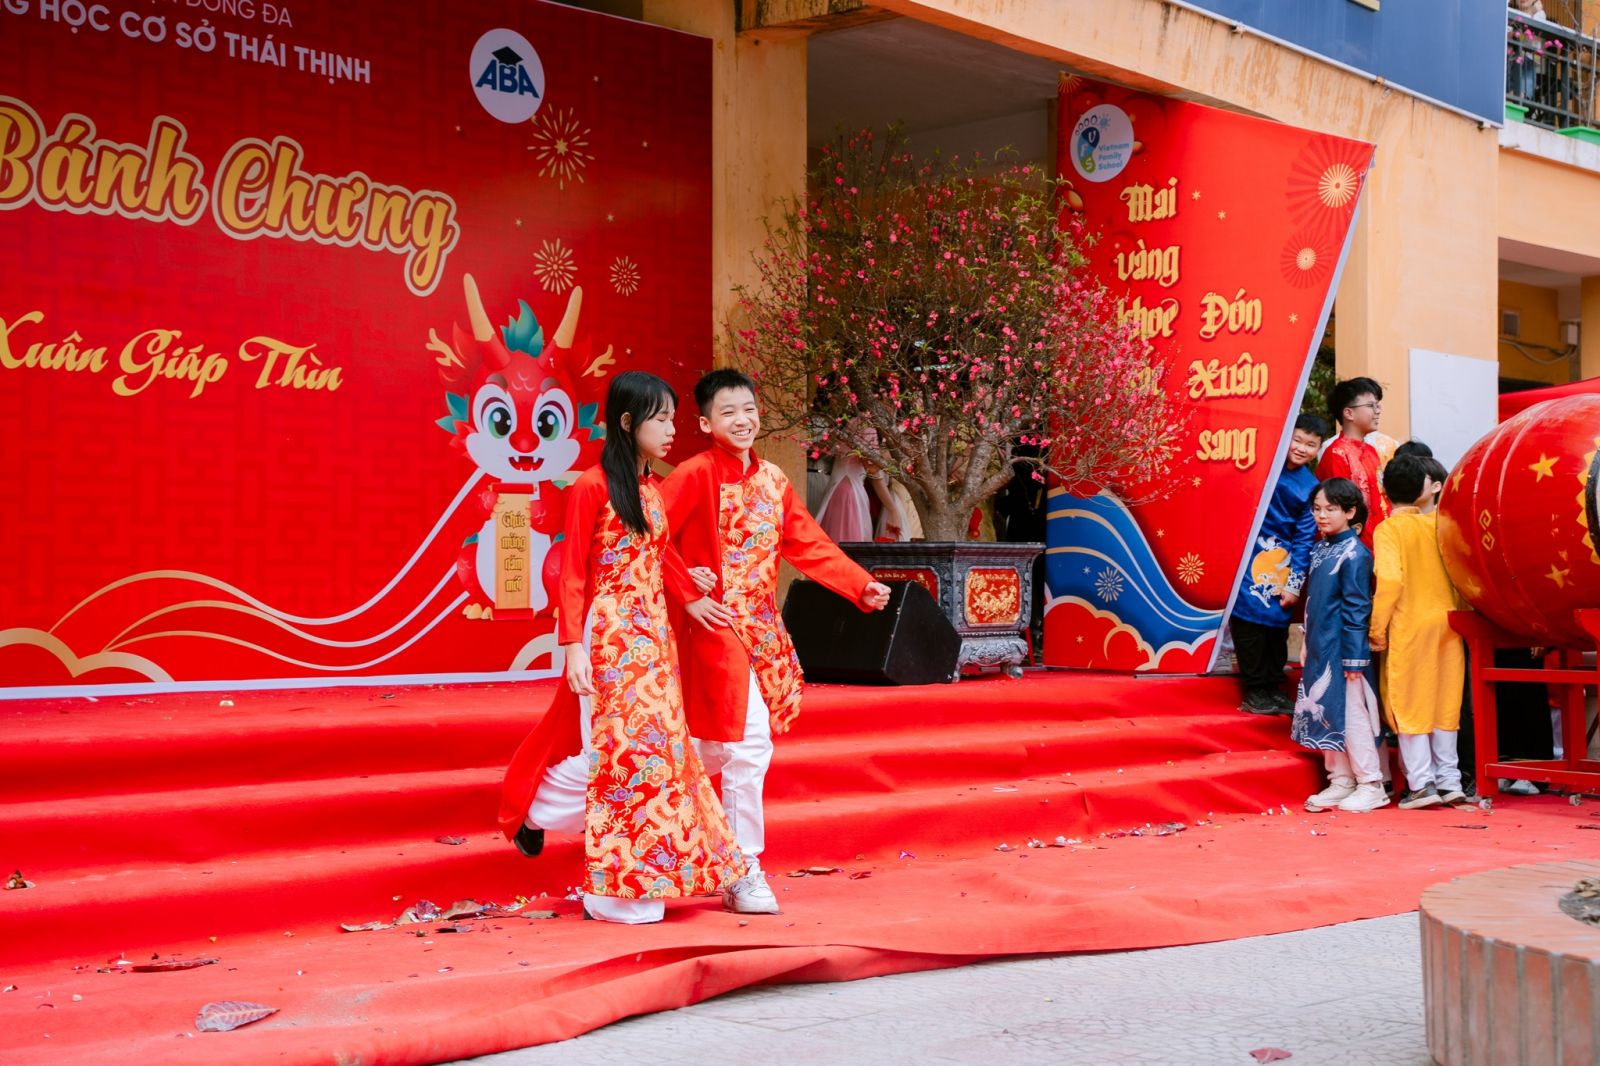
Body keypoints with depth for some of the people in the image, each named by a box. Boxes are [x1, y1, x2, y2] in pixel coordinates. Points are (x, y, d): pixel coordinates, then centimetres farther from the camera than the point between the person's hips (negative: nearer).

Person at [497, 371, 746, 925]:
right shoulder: (591, 489, -10)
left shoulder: (652, 489, 12)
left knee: (657, 744, 7)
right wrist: (573, 646, -17)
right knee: (626, 751, -6)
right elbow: (572, 574, -11)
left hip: (652, 636, 8)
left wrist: (690, 599, 6)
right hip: (610, 636, -8)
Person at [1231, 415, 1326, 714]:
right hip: (1249, 551, -2)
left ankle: (1273, 687, 20)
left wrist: (1294, 584, -1)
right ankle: (1254, 690, 4)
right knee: (1250, 617, -4)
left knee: (1277, 624, 8)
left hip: (1281, 559, 3)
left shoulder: (1310, 488, 3)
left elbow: (1304, 538, 3)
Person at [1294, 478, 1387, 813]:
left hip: (1342, 651, -8)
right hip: (1320, 650, 8)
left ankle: (1371, 785, 7)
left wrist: (1354, 658, -16)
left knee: (1351, 715, -2)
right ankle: (1340, 781, 21)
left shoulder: (1354, 553, -13)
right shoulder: (1320, 549, 11)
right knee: (1325, 714, 12)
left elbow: (1357, 609, -15)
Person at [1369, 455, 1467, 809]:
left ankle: (1421, 783, 3)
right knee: (1444, 702, 12)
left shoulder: (1389, 529, -9)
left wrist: (1376, 628, -12)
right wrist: (1457, 612, 17)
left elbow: (1390, 580, -19)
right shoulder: (1439, 524, 5)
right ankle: (1449, 780, 16)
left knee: (1409, 704, 3)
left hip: (1409, 628, -5)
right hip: (1446, 624, 5)